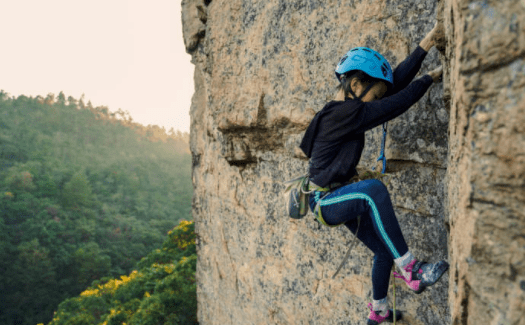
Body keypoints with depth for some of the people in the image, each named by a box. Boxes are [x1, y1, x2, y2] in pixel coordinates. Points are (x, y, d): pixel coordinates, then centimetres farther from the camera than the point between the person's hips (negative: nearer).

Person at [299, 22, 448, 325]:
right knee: (374, 189, -38)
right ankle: (411, 271, -32)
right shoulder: (339, 115, -23)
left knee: (385, 251, 15)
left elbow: (396, 84, 0)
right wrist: (432, 77, -17)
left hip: (344, 198, 10)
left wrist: (429, 41, -3)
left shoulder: (352, 108, 4)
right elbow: (393, 106, -25)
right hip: (326, 202, -10)